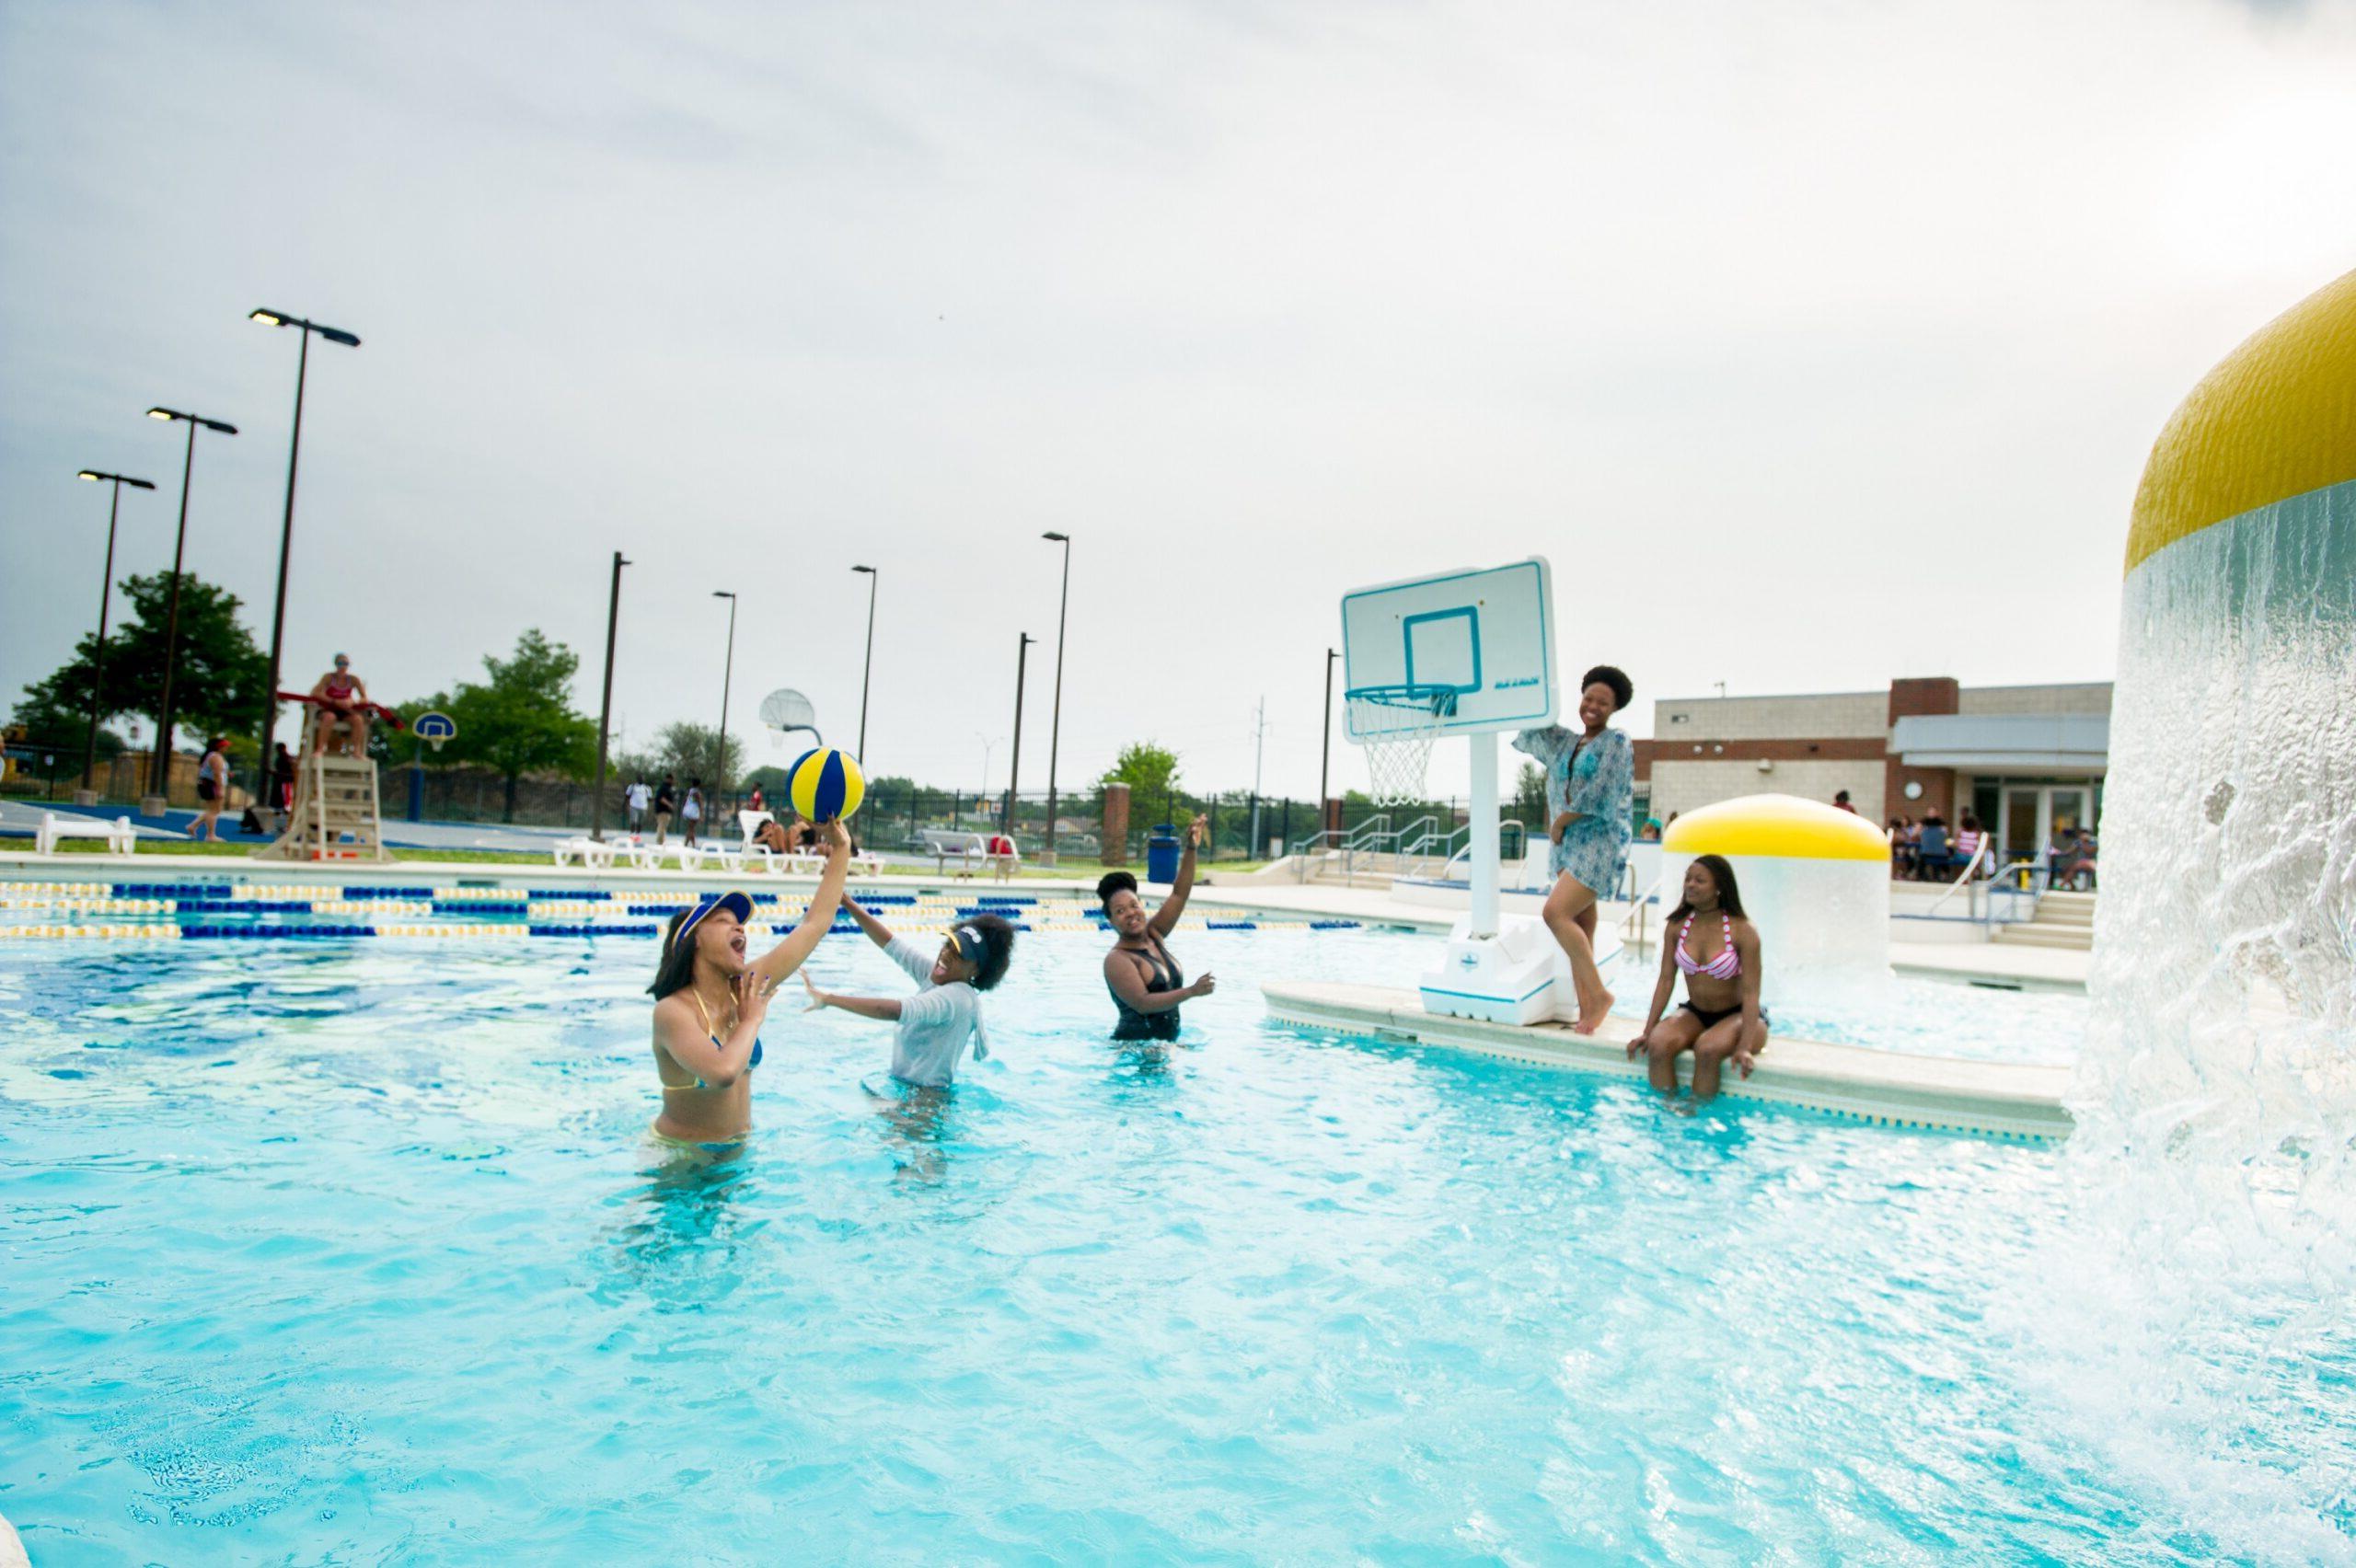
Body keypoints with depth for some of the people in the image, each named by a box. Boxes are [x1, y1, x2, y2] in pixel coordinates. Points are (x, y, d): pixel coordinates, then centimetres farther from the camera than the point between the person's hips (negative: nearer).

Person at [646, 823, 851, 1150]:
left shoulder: (746, 987, -3)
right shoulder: (673, 1011, -22)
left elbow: (815, 923, -1)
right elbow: (723, 1072, -40)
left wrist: (841, 849, -3)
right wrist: (753, 1019, -22)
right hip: (679, 1154, -6)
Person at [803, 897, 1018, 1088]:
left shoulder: (956, 998, -27)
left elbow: (896, 1010, -40)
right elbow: (891, 943, 0)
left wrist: (829, 999, -41)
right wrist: (847, 902, -9)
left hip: (927, 1097, -8)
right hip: (904, 1082, 8)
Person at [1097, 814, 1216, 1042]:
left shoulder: (1153, 935, 10)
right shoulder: (1117, 960, -11)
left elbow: (1179, 894, 7)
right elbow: (1143, 1004, -22)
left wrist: (1191, 848, -1)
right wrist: (1192, 991, -26)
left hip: (1166, 1043, 7)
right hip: (1133, 1046, -7)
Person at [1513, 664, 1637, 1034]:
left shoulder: (1617, 743, -3)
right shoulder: (1564, 742, 16)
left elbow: (1598, 796, -13)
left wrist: (1560, 822, -6)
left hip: (1601, 843, -7)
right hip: (1568, 844, 7)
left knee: (1556, 912, -20)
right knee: (1579, 929, 4)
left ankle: (1599, 993, -10)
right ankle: (1587, 1011, 6)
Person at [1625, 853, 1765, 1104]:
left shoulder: (1742, 932, -15)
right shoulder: (1676, 927, -3)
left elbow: (1750, 992, -16)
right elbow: (1666, 981, 0)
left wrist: (1744, 1047, -24)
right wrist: (1647, 1031, -5)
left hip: (1736, 1016, -3)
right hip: (1694, 1014, 4)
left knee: (1708, 1049, -34)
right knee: (1658, 1045, -26)